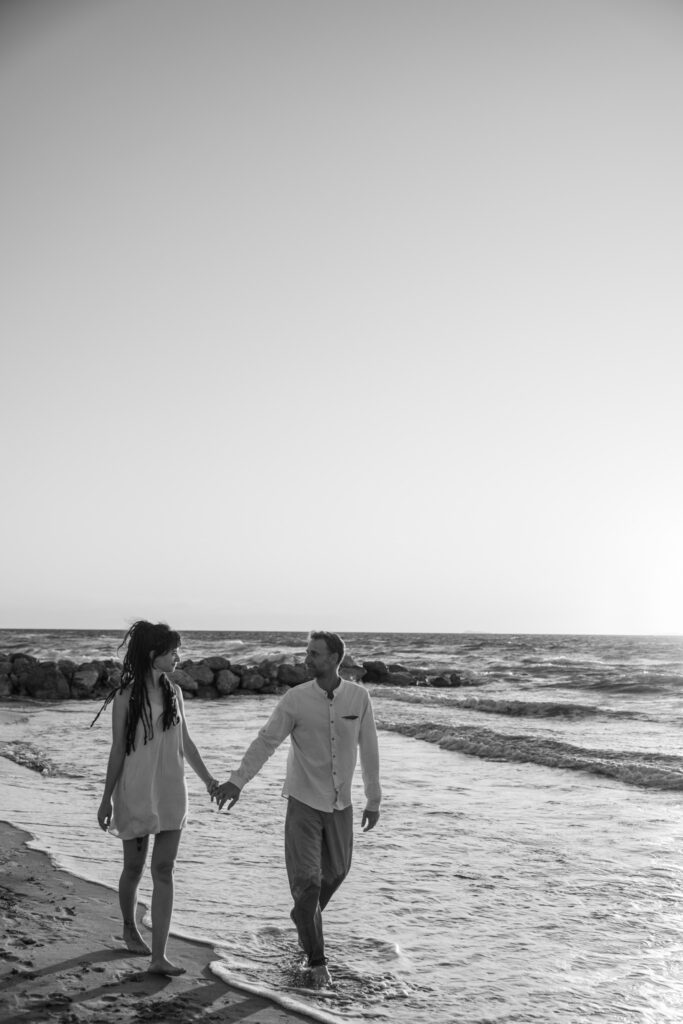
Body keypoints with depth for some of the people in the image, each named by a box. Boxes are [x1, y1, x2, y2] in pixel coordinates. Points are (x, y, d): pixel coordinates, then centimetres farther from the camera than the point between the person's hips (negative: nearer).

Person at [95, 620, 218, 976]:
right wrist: (107, 798, -4)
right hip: (136, 793, -4)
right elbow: (118, 750, -5)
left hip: (171, 792, 4)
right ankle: (129, 929, 38)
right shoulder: (127, 697, -9)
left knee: (164, 870, -1)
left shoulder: (173, 692, 4)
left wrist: (208, 779, 13)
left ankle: (158, 956, -1)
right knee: (134, 866, 11)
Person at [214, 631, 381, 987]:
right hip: (303, 801, -3)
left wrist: (373, 800, 3)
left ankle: (305, 918, 50)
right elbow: (265, 741, -15)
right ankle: (316, 960, 10)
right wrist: (237, 781, -27)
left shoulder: (358, 697, -9)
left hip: (340, 803, 3)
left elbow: (368, 749, -1)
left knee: (335, 871, 20)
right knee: (307, 880, -6)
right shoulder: (296, 698, -14)